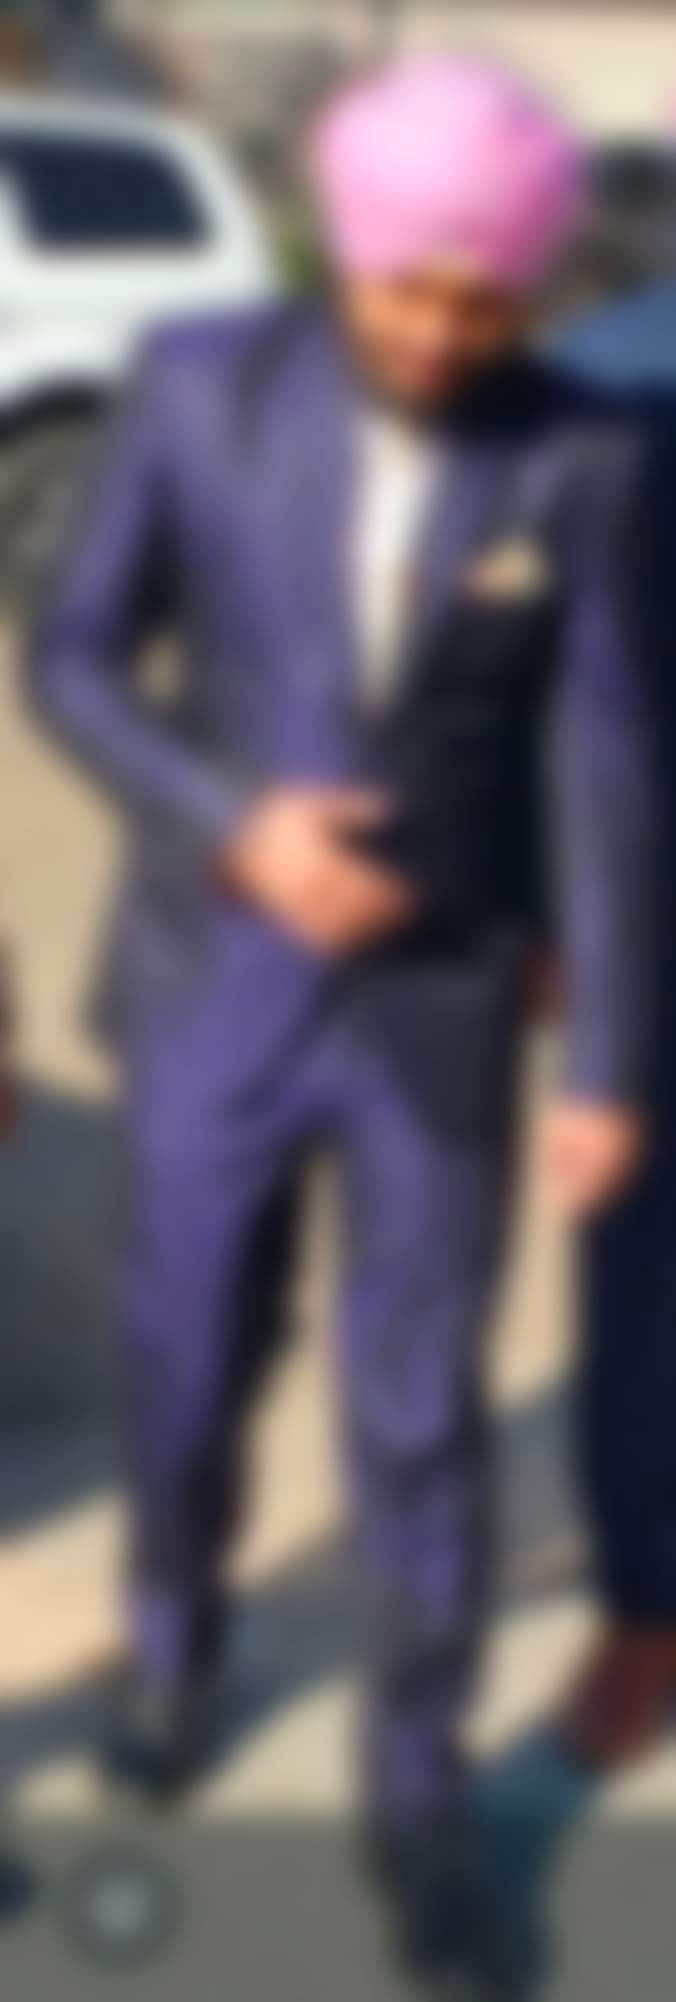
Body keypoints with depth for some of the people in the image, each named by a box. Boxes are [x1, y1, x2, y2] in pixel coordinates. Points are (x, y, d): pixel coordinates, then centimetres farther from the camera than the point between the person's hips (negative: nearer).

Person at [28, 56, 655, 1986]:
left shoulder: (573, 460, -12)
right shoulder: (201, 384, -12)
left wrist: (611, 1072, -5)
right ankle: (176, 1612, 51)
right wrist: (234, 824, -22)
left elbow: (600, 776, -7)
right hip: (218, 980, 1)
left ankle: (416, 1779, 30)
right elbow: (73, 660, -5)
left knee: (420, 1414, 8)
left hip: (437, 1006, -1)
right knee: (189, 1356, 18)